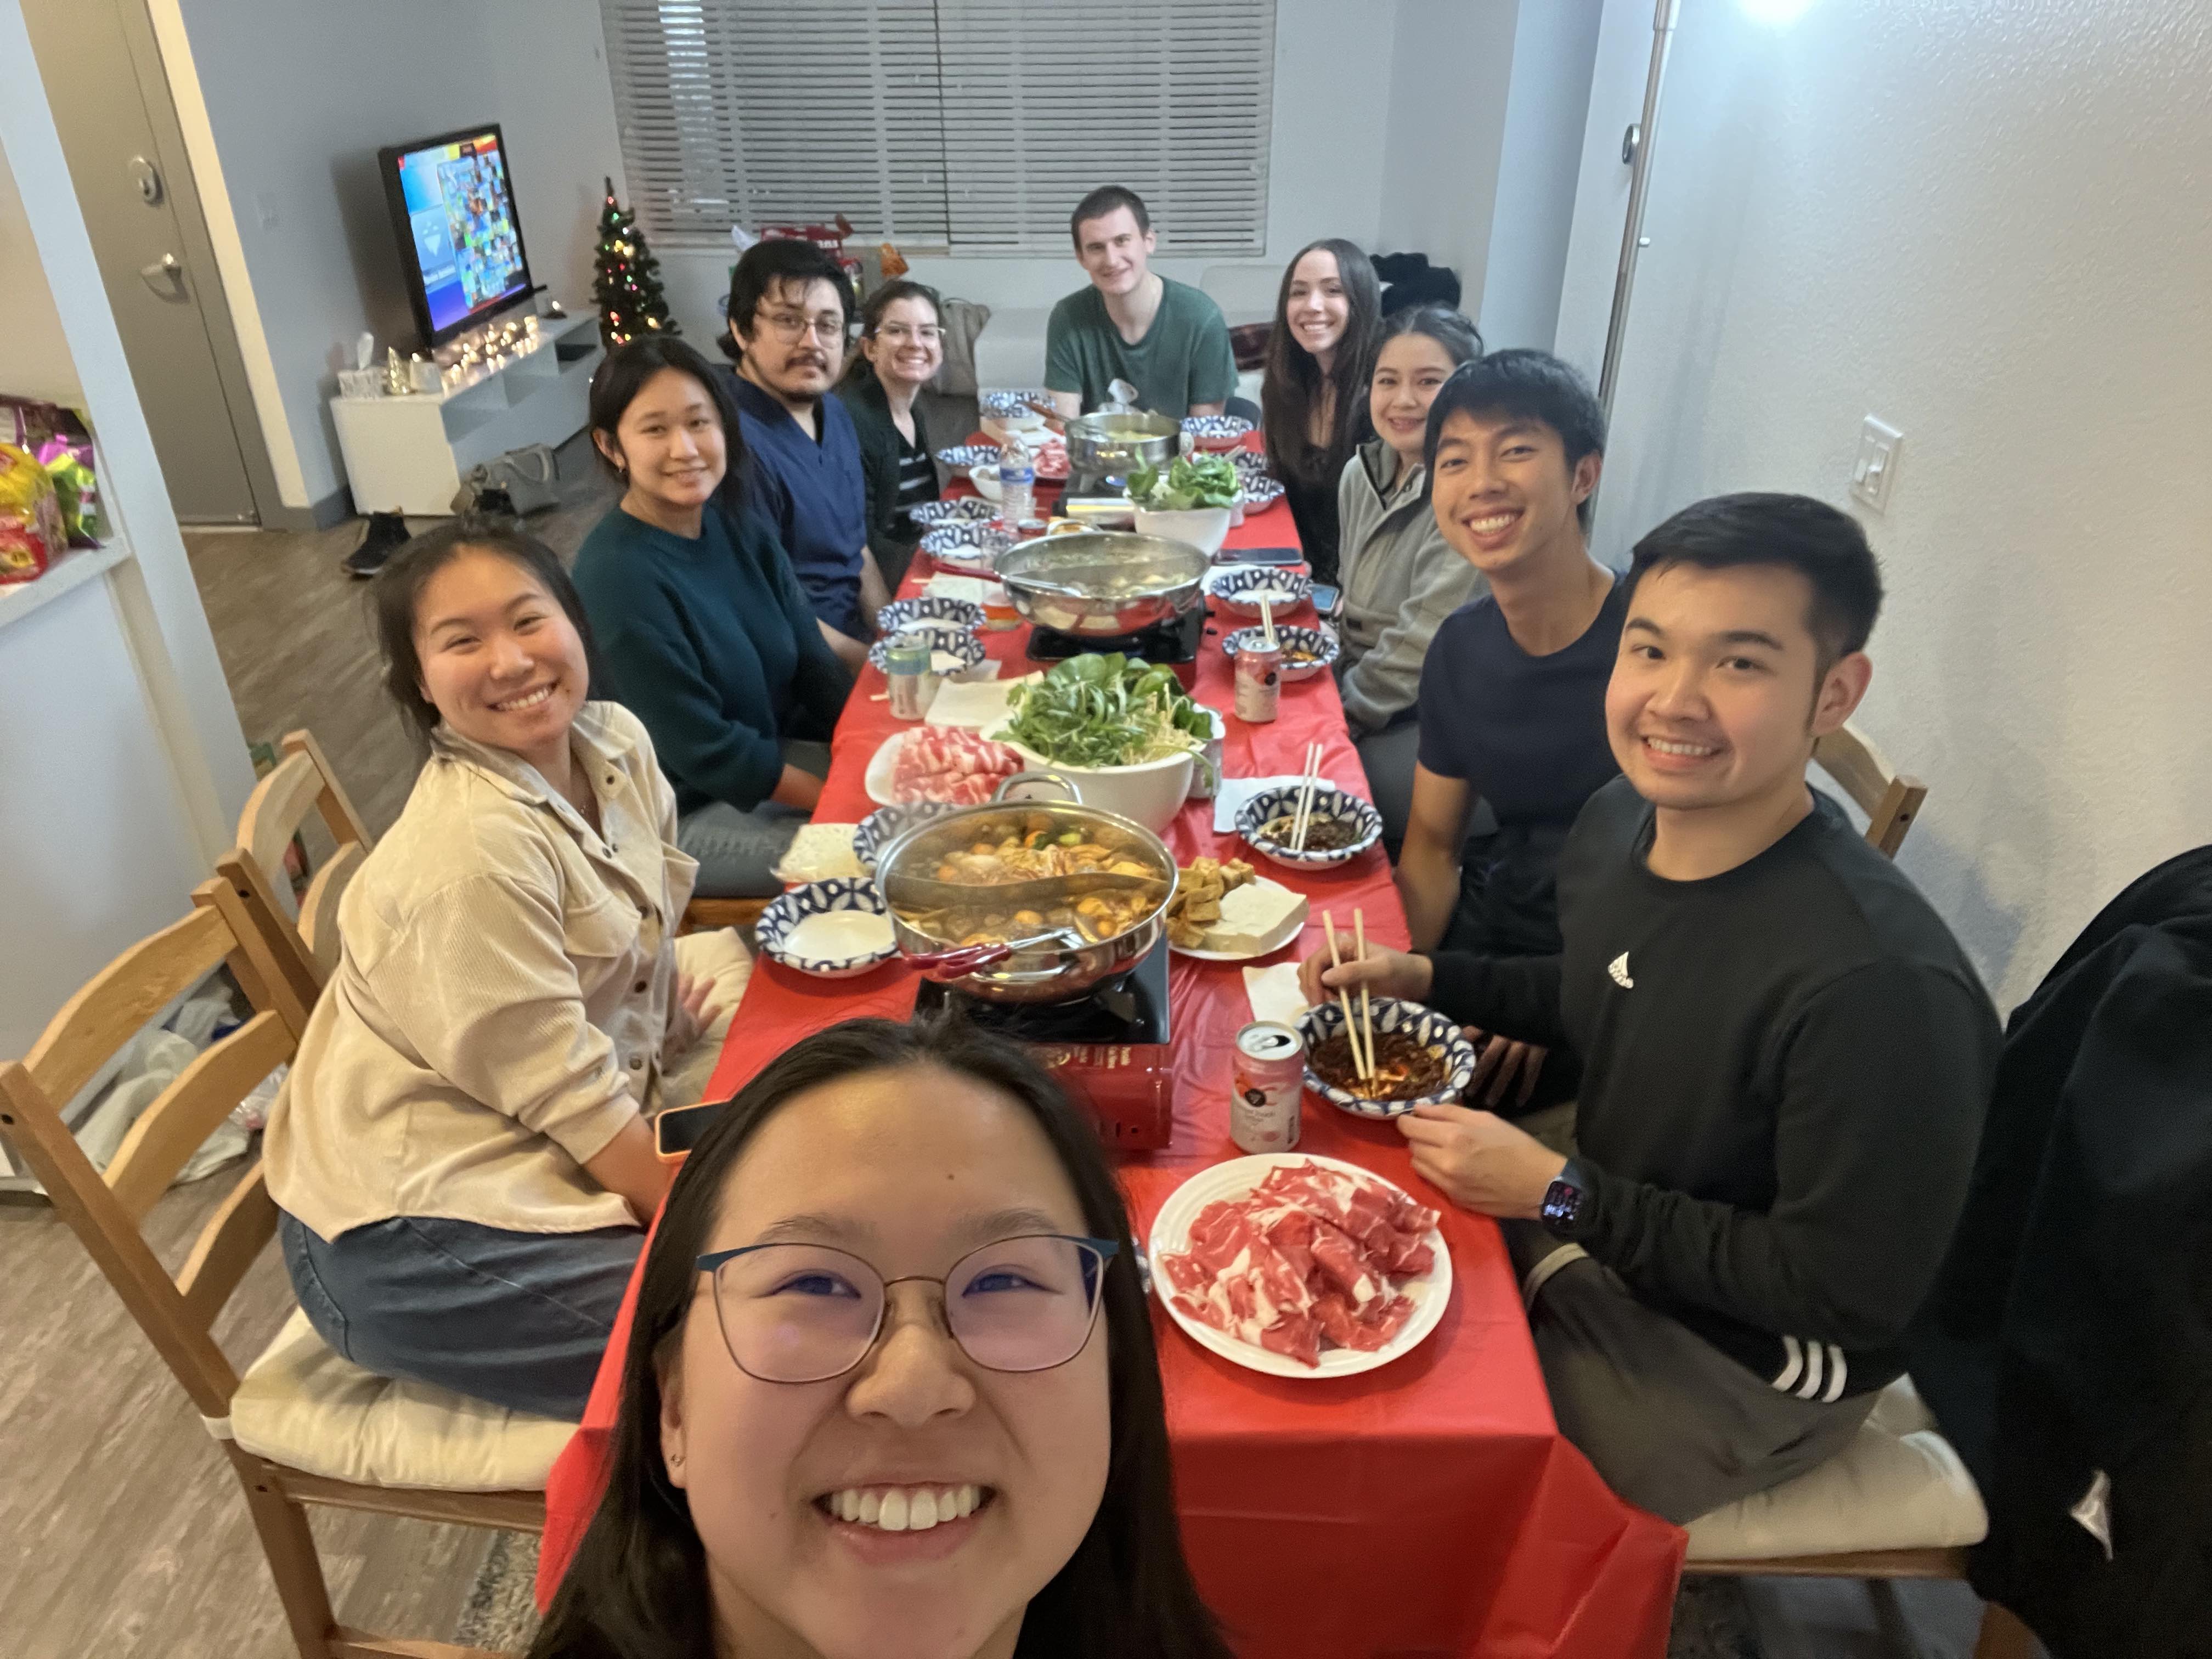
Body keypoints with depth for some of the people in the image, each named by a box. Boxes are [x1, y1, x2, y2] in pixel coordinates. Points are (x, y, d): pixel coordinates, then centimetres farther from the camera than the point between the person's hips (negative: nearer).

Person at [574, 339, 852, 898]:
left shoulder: (740, 527, -2)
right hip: (680, 816, -7)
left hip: (772, 755, 7)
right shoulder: (616, 576, -24)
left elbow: (814, 664, 1)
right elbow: (704, 751, -22)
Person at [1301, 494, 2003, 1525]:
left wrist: (1560, 1197, -24)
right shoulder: (1620, 818, -9)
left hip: (1744, 1364, -7)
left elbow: (1850, 1295, -26)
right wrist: (1419, 975, -2)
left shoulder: (1886, 990, -35)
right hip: (1597, 1228, 7)